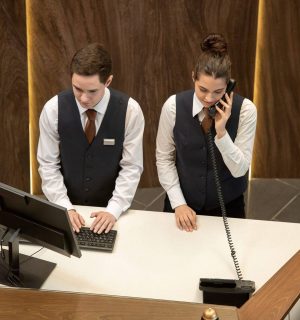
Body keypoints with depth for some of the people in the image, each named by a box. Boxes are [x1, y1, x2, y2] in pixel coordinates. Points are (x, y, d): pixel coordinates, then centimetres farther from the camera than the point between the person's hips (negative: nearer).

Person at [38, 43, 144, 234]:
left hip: (110, 209, 0)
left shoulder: (130, 110, -12)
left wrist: (113, 210, -18)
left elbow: (132, 167, -8)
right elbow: (48, 165, -5)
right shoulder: (53, 109, -10)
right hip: (68, 208, 0)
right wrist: (65, 207, -15)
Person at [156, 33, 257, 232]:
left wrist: (221, 132, -27)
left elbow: (239, 170, -14)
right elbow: (164, 158, -5)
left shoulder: (245, 109, -16)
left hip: (227, 207, 0)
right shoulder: (173, 106, -14)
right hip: (183, 204, 1)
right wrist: (178, 203, -10)